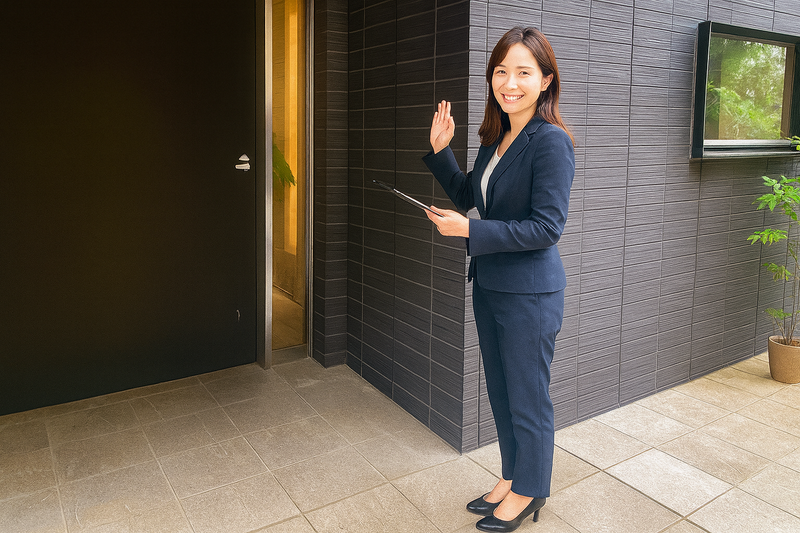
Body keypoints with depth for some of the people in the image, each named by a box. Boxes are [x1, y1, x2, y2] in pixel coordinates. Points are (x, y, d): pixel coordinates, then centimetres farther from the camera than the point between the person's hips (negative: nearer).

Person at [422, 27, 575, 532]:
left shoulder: (552, 142, -17)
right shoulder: (496, 137, 8)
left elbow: (546, 227, -21)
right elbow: (469, 195, 18)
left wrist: (470, 231, -21)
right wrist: (440, 150, 5)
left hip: (531, 293, -8)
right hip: (489, 284, 9)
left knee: (528, 399, 9)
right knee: (500, 391, 20)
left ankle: (529, 492, 31)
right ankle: (511, 477, 40)